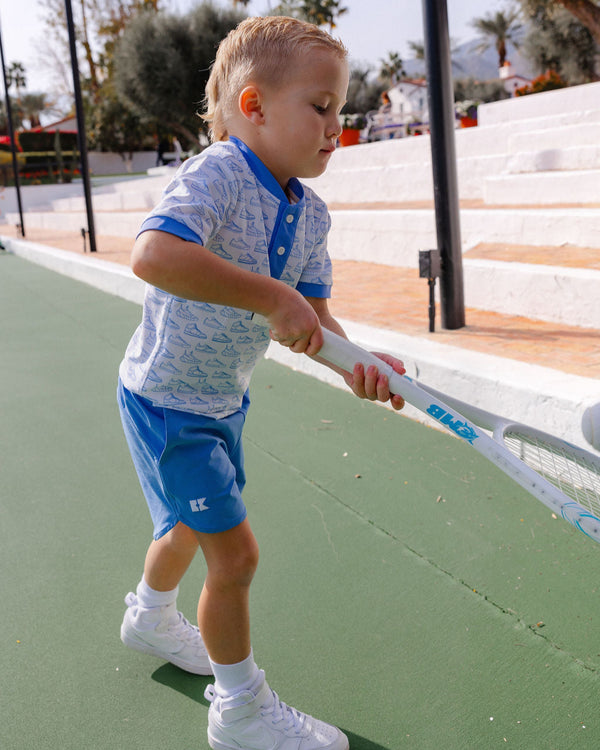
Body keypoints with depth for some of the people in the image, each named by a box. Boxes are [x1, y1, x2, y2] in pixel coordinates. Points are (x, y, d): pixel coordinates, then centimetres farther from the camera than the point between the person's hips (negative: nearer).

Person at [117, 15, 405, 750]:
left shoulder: (311, 214, -1)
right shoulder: (215, 176, -27)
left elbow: (310, 310, -1)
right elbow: (153, 254, -44)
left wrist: (352, 360, -22)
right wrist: (272, 298, -43)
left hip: (223, 400, 9)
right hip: (167, 399, -9)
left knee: (192, 523, 28)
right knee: (234, 551, -6)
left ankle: (150, 616, 57)